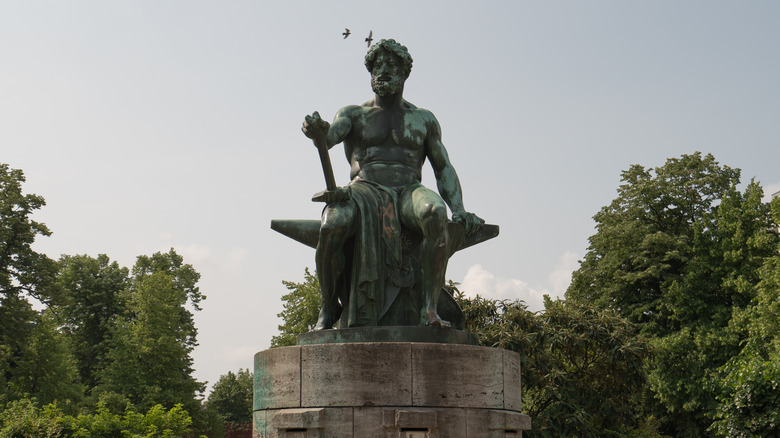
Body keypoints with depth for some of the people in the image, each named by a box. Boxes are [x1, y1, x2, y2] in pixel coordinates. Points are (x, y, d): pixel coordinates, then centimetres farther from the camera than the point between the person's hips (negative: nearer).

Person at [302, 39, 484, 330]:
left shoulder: (423, 119, 21)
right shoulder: (353, 115, 17)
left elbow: (444, 169, 17)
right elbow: (329, 136, -5)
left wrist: (459, 210, -1)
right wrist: (316, 130, -31)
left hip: (408, 192, 1)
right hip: (364, 191, 0)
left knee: (435, 213, -38)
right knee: (332, 226, -36)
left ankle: (429, 309, -35)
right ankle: (329, 307, -11)